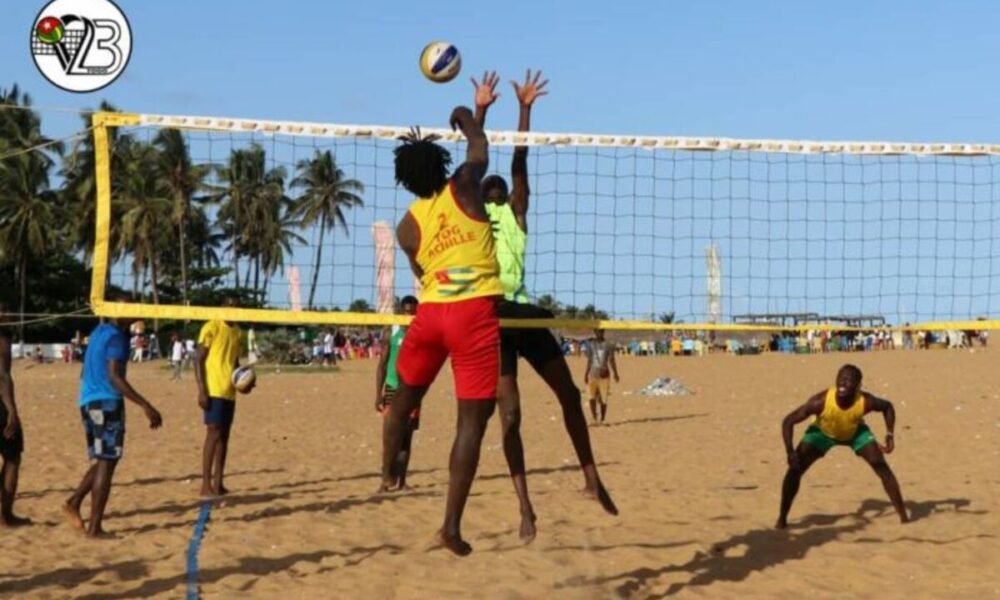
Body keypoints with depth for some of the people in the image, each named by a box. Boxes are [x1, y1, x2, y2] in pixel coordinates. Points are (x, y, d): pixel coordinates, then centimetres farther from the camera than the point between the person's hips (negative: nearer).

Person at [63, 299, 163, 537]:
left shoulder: (98, 332, 16)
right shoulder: (116, 336, -13)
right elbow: (115, 377, -23)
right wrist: (145, 405, -28)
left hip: (87, 401, 9)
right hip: (107, 403, -9)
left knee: (103, 461, 19)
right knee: (106, 464, -4)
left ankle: (74, 502, 6)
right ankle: (94, 527, -4)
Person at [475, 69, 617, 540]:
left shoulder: (516, 213, 15)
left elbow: (519, 161, 12)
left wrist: (525, 108, 8)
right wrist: (480, 111, 3)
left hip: (522, 310, 3)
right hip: (490, 314, -3)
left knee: (570, 395, 3)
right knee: (509, 412, -3)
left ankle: (591, 479, 12)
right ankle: (525, 508, -2)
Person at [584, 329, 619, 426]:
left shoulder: (608, 345, 1)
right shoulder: (591, 345, 5)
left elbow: (611, 360, -1)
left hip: (604, 375, -1)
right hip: (592, 375, 1)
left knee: (603, 399, 2)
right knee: (592, 398, -7)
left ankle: (602, 420, 8)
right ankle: (594, 419, -8)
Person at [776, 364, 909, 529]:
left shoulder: (865, 402, -35)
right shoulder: (821, 401, -41)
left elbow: (887, 407, -10)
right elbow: (788, 421, -33)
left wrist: (889, 435, -20)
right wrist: (790, 453, -42)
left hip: (855, 431, 1)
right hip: (822, 431, -1)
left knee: (881, 466, -13)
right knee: (795, 468, -15)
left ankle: (903, 515, 0)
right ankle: (782, 518, -2)